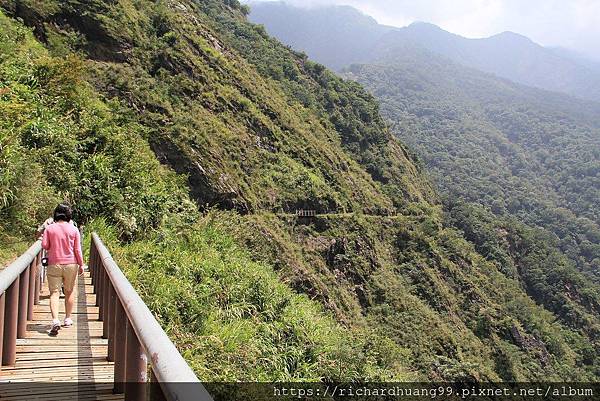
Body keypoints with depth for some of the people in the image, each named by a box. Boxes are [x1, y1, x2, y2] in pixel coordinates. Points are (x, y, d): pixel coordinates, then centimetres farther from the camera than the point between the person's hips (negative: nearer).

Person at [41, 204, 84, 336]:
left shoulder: (49, 228, -2)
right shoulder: (73, 229, -2)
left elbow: (44, 245, -5)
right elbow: (77, 249, -2)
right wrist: (81, 265, 6)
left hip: (54, 264, -1)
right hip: (71, 264, 1)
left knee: (54, 292, -3)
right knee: (69, 292, 15)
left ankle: (55, 320, -20)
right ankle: (68, 319, 23)